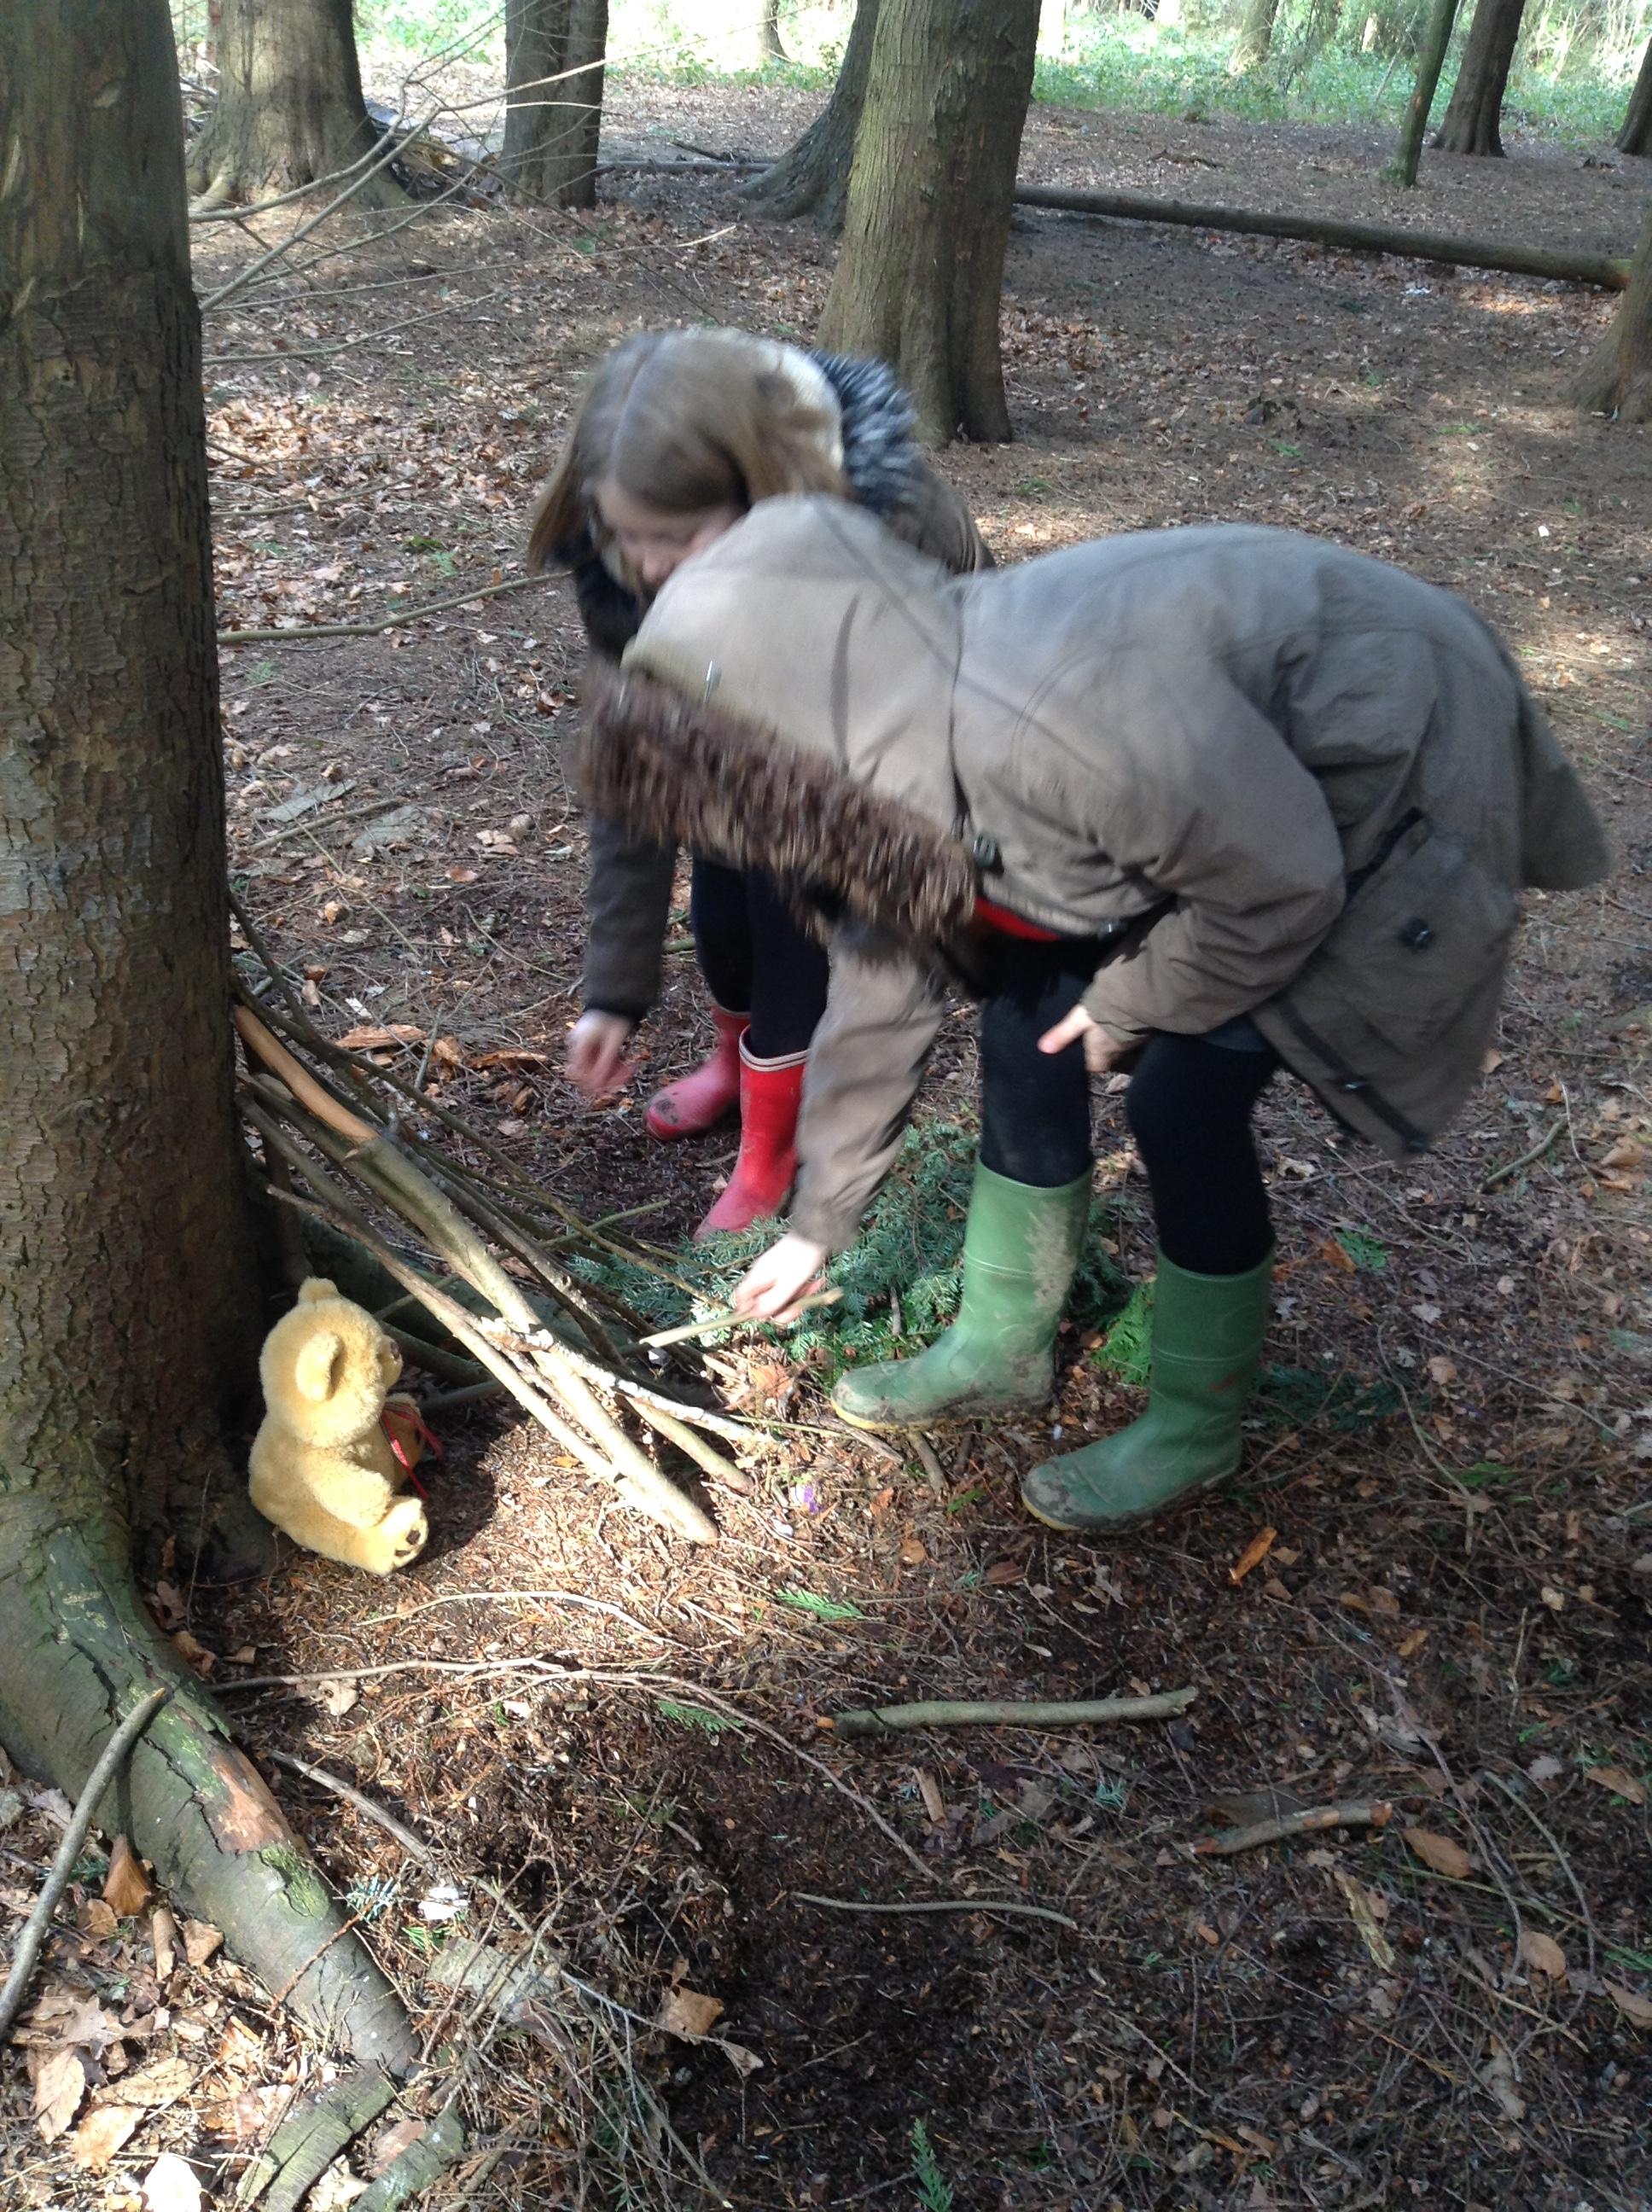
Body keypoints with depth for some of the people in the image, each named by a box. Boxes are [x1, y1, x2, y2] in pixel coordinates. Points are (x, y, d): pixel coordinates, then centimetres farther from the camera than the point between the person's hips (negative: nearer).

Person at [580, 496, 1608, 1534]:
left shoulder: (1054, 719, -40)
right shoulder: (880, 749, -11)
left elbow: (1283, 887, -27)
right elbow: (881, 986, 2)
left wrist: (1132, 1002, -10)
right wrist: (817, 1225, 10)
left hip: (1388, 766, -7)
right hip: (1235, 766, 7)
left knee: (1183, 1101, -10)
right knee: (1028, 1025, 4)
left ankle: (1197, 1429, 15)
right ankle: (1001, 1350, 24)